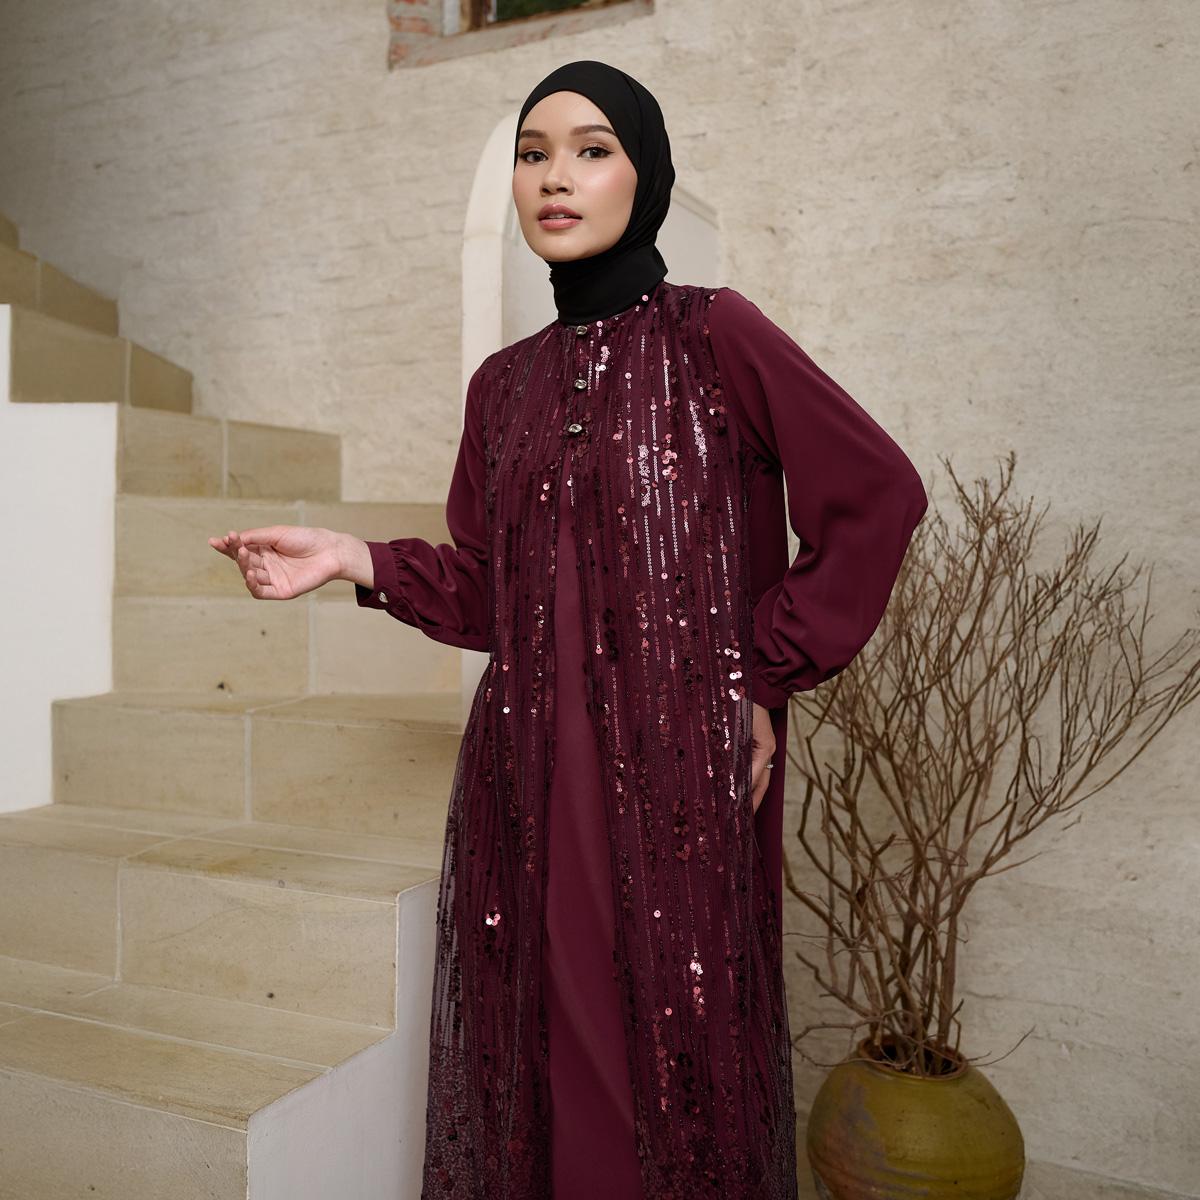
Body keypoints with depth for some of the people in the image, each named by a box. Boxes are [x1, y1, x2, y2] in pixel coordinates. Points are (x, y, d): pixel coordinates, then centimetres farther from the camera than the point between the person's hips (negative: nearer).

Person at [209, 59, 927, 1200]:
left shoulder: (712, 333, -2)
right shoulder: (503, 384, 12)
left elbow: (880, 492, -4)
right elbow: (487, 591, 13)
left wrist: (768, 676, -5)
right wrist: (352, 558, -2)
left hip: (677, 766, -4)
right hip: (529, 773, 4)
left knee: (672, 1044, 5)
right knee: (542, 1049, 11)